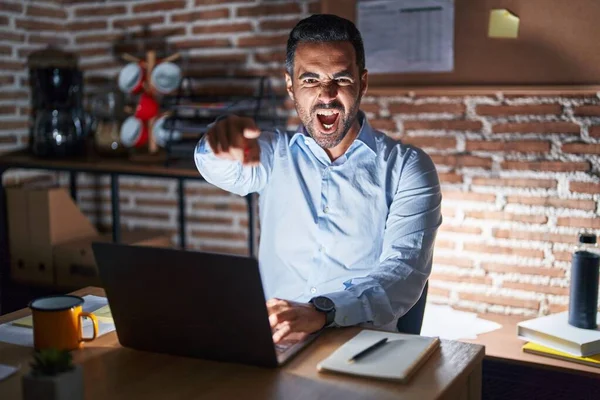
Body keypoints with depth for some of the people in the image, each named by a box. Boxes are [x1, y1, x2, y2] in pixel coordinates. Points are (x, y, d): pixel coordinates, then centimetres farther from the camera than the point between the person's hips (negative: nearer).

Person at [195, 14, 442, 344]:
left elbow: (404, 271, -11)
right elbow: (226, 169, -11)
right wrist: (224, 144, -36)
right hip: (273, 340, 2)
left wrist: (320, 313, -28)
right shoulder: (274, 155, 10)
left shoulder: (407, 167, 2)